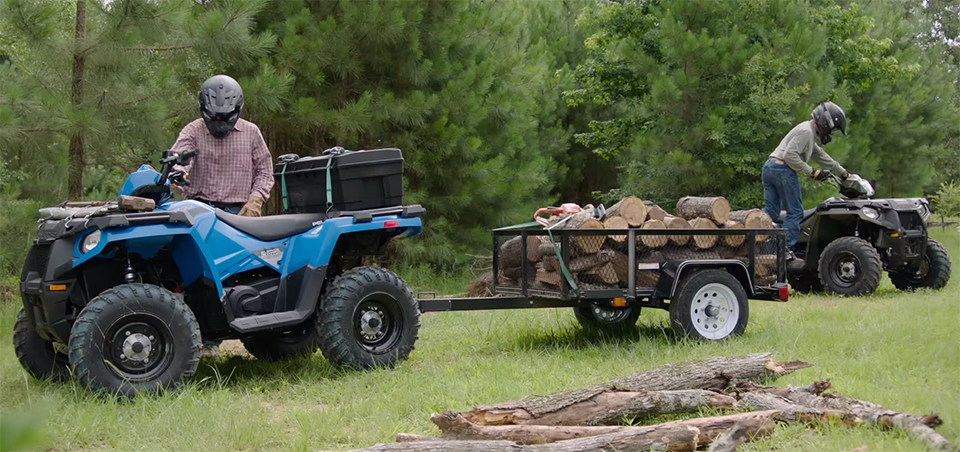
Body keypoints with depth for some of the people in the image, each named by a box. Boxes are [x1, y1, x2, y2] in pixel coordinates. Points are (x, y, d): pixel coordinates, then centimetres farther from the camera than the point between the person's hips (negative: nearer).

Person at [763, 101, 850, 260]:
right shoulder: (806, 131, -8)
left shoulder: (810, 134, 26)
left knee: (771, 210, 8)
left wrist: (843, 173, 38)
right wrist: (812, 172, -15)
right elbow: (790, 155, -18)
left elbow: (822, 156, 34)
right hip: (783, 169, -10)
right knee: (795, 212, -3)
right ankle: (786, 249, -7)